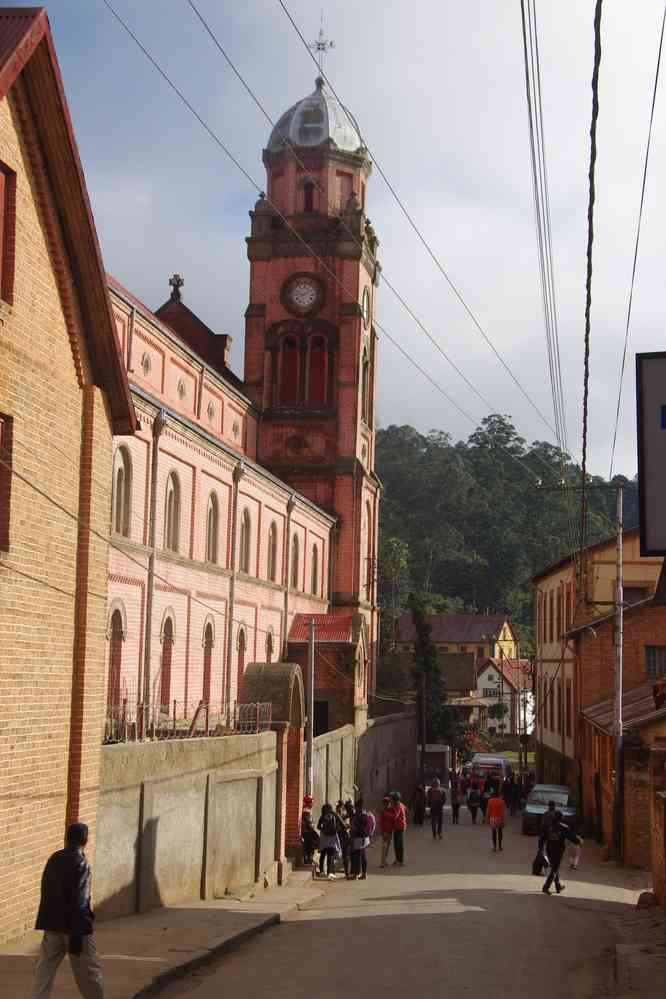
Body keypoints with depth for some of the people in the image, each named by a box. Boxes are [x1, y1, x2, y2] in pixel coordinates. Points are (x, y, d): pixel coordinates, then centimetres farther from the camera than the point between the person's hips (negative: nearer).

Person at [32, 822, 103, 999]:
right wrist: (76, 936, -18)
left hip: (51, 924, 6)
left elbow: (47, 893, 13)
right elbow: (79, 904, -18)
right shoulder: (81, 865, -15)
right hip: (73, 926, -6)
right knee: (89, 971, 8)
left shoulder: (53, 859, 5)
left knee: (45, 968, 7)